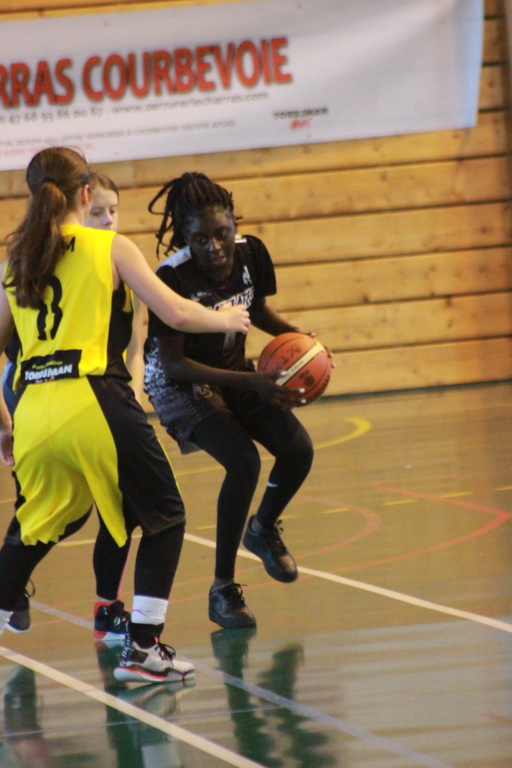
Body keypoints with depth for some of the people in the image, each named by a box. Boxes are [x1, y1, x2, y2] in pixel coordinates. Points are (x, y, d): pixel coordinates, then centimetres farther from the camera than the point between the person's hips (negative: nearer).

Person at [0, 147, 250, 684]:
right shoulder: (110, 248, 3)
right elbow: (175, 314, -2)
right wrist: (226, 320, 17)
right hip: (95, 402, -4)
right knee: (163, 518, 11)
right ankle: (142, 649, 5)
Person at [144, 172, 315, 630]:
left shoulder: (251, 253, -13)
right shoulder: (173, 277, -30)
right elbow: (174, 364, -28)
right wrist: (252, 383, -35)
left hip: (233, 372, 6)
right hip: (179, 385, -6)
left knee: (298, 449, -9)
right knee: (244, 462, -25)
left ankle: (264, 530, 25)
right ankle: (222, 588, -10)